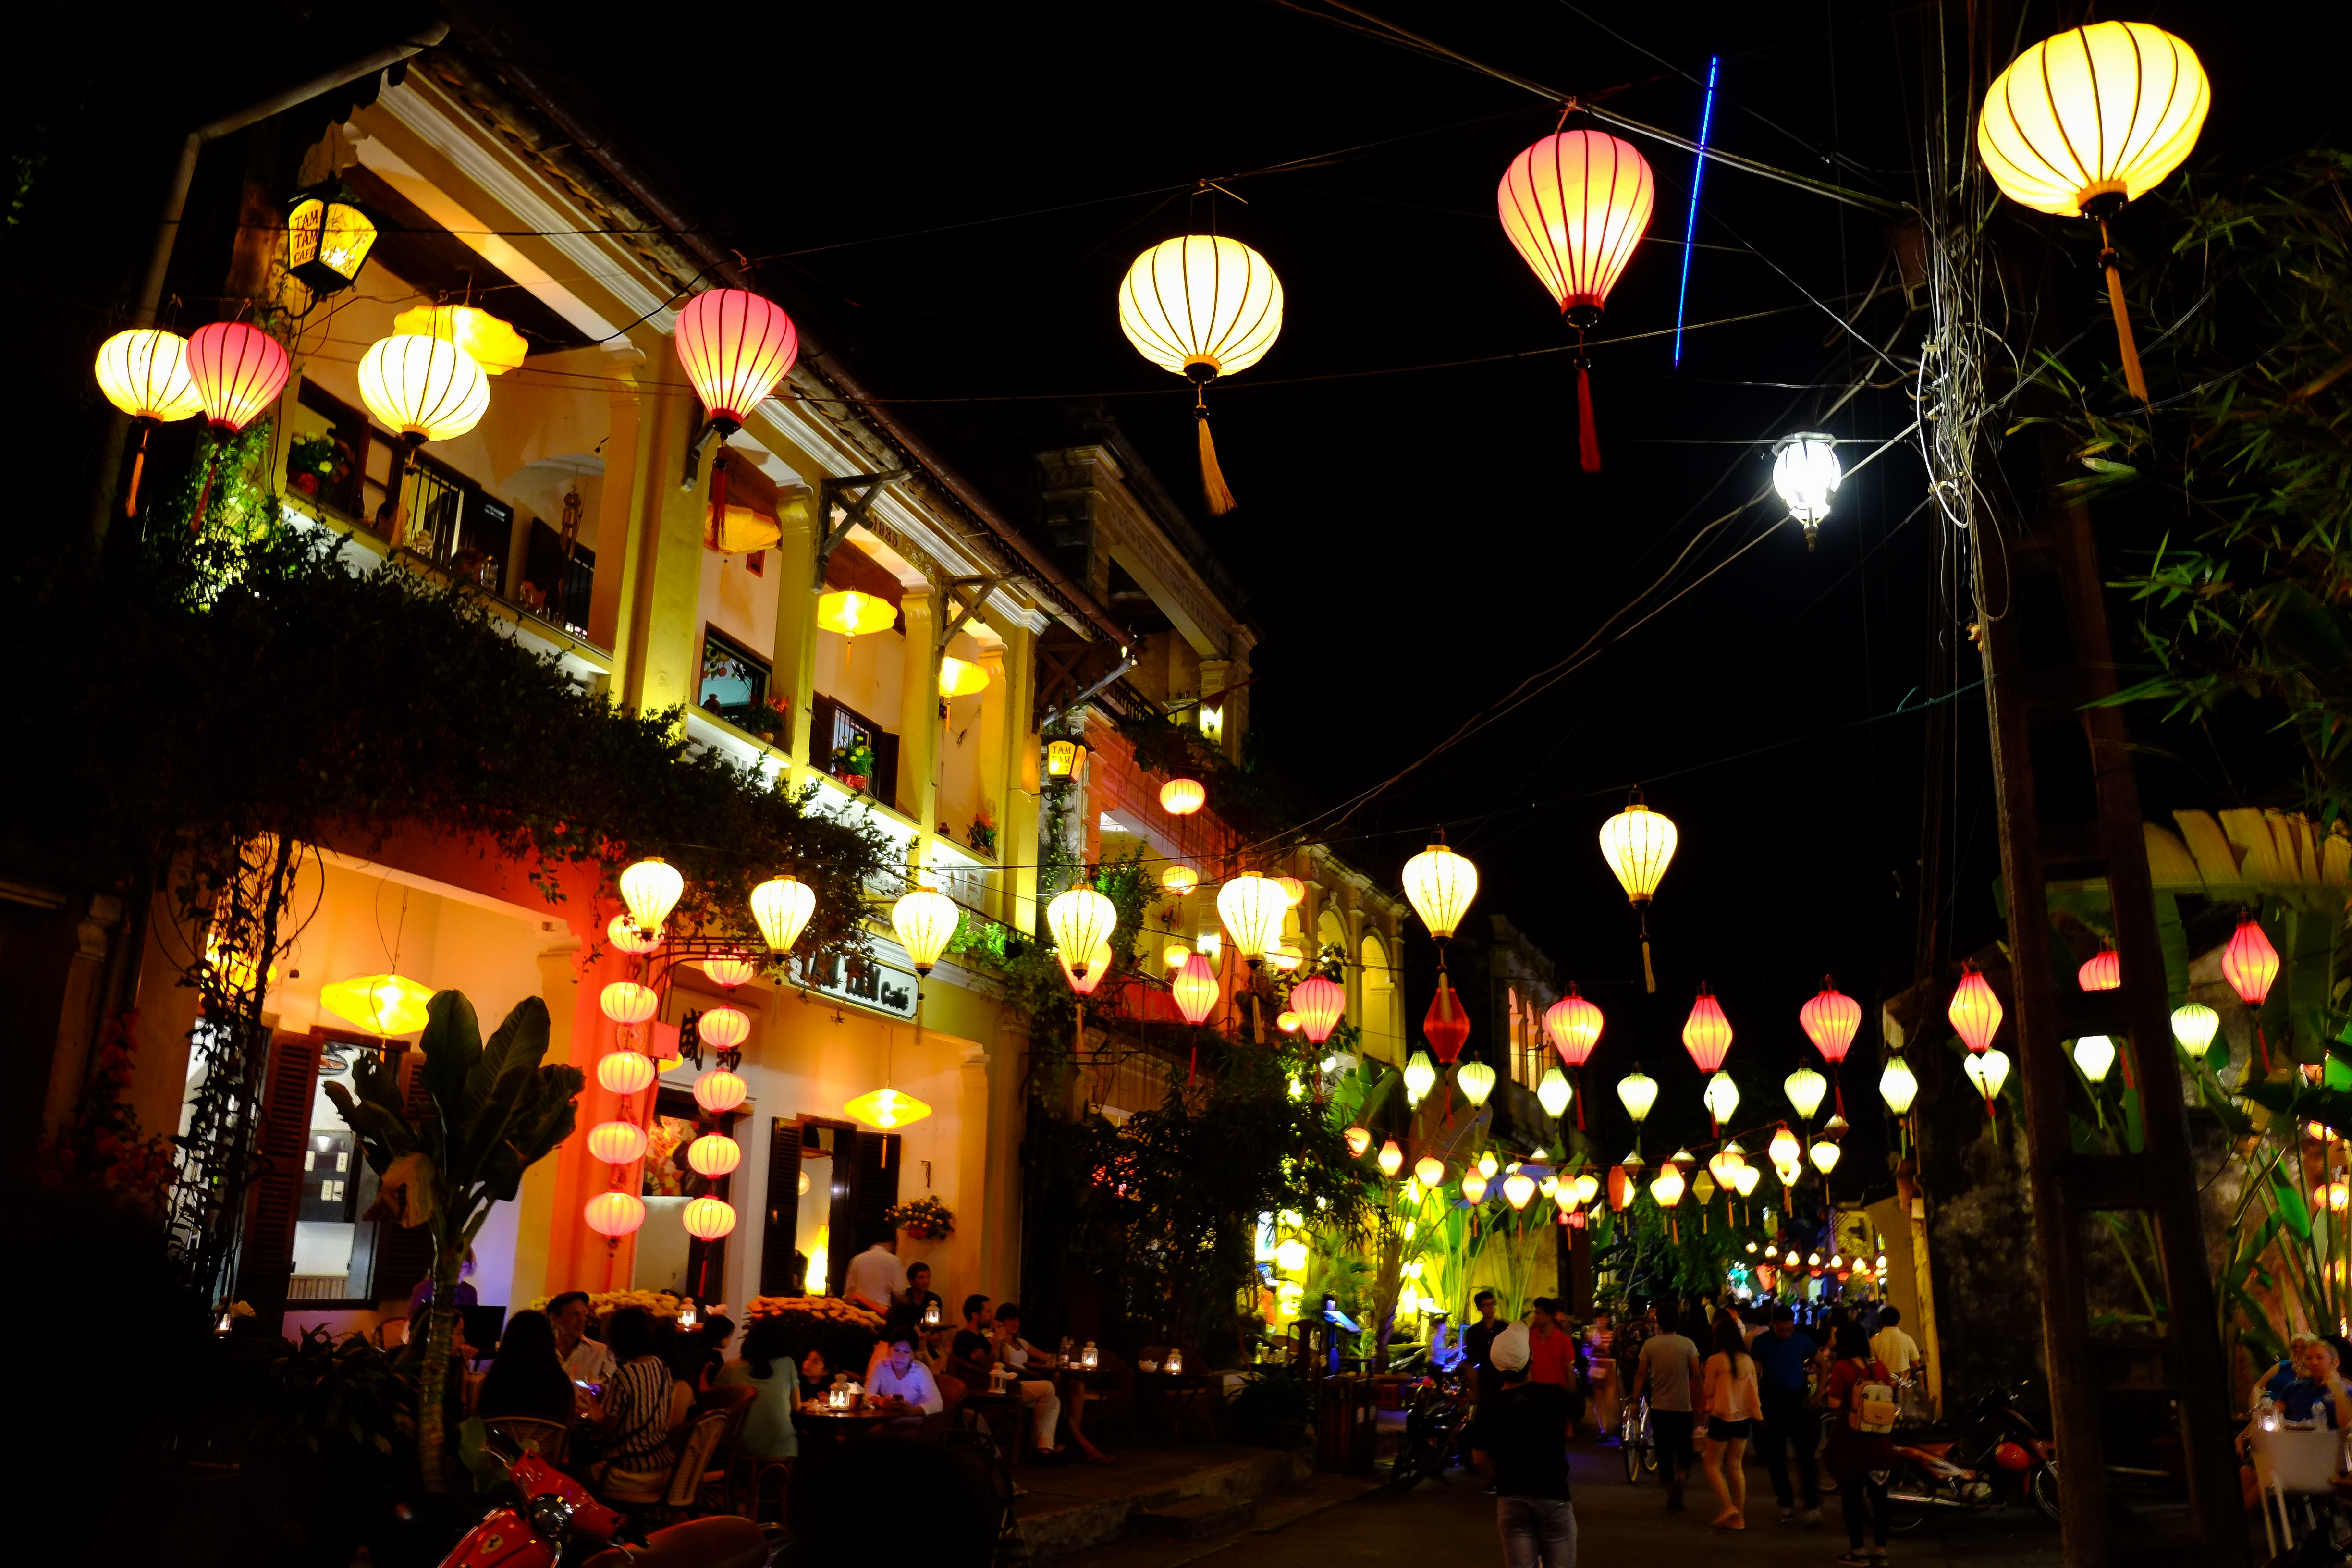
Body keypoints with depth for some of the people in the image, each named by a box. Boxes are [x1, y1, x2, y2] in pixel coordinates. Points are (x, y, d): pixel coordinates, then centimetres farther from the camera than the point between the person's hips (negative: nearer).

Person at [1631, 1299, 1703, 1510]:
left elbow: (1640, 1374, -2)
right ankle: (1680, 1478, -16)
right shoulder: (1688, 1345, -8)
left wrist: (1635, 1400, 6)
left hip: (1659, 1407, 1)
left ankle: (1672, 1497, 14)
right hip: (1683, 1406, -1)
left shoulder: (1650, 1344, -5)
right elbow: (1696, 1375, -7)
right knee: (1684, 1449, 13)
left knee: (1664, 1453, 12)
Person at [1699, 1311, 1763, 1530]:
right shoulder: (1748, 1360, -1)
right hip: (1744, 1417, 5)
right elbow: (1754, 1390, 5)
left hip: (1722, 1416, -5)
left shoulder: (1715, 1361, -15)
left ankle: (1728, 1507, -6)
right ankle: (1739, 1518, 16)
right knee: (1736, 1465, 14)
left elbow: (1708, 1392, -9)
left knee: (1712, 1463, 10)